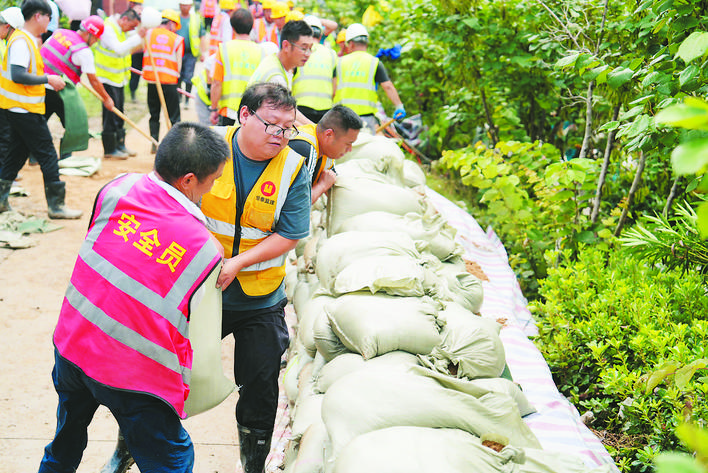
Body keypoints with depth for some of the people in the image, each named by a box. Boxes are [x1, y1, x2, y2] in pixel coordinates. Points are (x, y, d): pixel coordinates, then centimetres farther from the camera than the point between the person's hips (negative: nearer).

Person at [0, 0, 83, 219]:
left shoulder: (28, 39, 13)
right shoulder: (21, 41, -18)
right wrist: (48, 79, -20)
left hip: (19, 109, 10)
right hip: (24, 110, -10)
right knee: (48, 155, -5)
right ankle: (56, 206, 0)